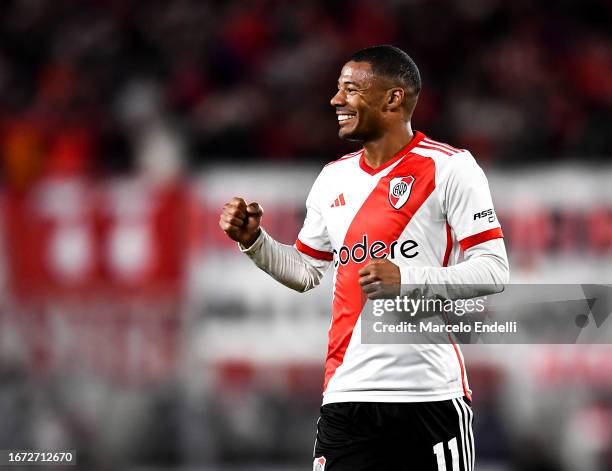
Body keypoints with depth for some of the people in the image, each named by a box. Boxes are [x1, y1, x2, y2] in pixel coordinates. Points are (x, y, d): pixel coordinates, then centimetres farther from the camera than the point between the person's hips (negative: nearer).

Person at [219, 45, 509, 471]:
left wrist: (405, 278, -21)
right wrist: (253, 240, 10)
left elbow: (494, 270, -10)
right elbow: (306, 272, 26)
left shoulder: (449, 167, -5)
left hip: (430, 395, -5)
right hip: (348, 393, 5)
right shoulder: (334, 178, 15)